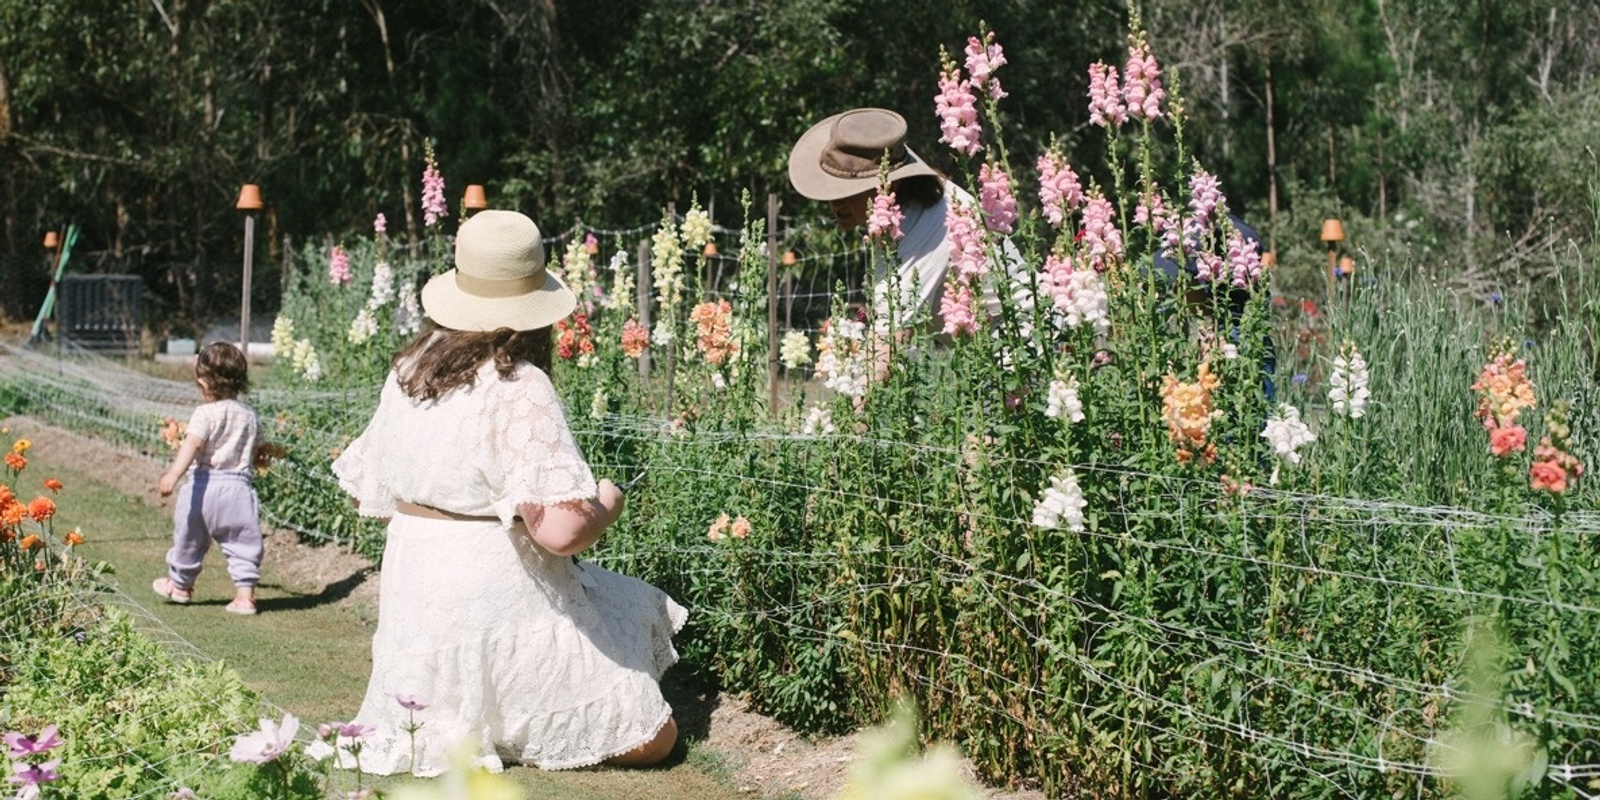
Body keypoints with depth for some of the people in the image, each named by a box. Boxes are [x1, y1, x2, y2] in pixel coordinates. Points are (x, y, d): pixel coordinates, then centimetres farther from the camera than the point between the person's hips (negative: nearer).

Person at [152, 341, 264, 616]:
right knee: (243, 542, 9)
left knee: (189, 538, 15)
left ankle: (180, 585, 32)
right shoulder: (249, 416, 9)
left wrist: (173, 474, -35)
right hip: (239, 485, 4)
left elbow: (192, 444, -24)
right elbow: (256, 451, 21)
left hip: (204, 484, -4)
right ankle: (245, 594, 4)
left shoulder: (206, 413, -10)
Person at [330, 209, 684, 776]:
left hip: (410, 592, 8)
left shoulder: (408, 371, 5)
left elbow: (362, 490, 15)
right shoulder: (520, 391, -18)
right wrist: (610, 500, -4)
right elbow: (563, 530, -25)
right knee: (651, 738, 2)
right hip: (495, 596, -8)